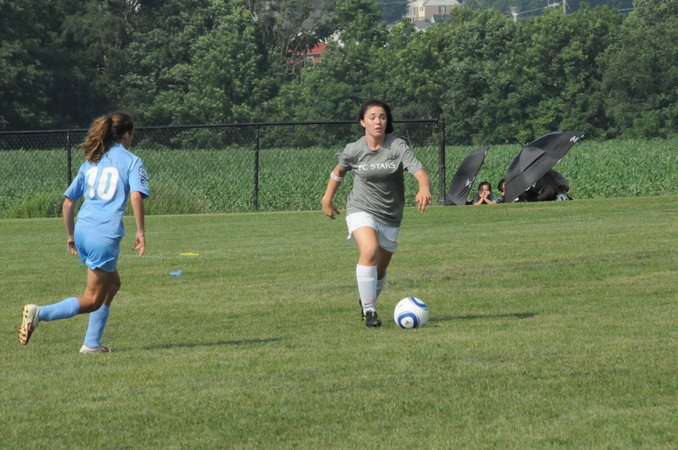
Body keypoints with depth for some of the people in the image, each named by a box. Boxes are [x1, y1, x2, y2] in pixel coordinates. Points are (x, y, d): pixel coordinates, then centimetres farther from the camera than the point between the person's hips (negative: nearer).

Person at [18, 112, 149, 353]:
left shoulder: (90, 163, 18)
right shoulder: (131, 161, 1)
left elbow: (68, 202, 18)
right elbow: (136, 196, -16)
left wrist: (70, 235, 27)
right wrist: (140, 231, -10)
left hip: (82, 232, 7)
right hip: (105, 236, -7)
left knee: (112, 284, 24)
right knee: (92, 300, 0)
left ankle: (92, 344, 19)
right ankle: (40, 313, -20)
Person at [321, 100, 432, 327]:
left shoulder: (398, 147, -12)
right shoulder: (354, 150, -7)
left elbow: (420, 173, -24)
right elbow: (339, 171, 14)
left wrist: (424, 188, -46)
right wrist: (327, 199, 20)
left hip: (390, 217, 2)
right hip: (361, 210, -2)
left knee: (380, 269, 13)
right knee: (369, 251, -30)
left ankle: (367, 302, 45)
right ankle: (369, 311, -24)